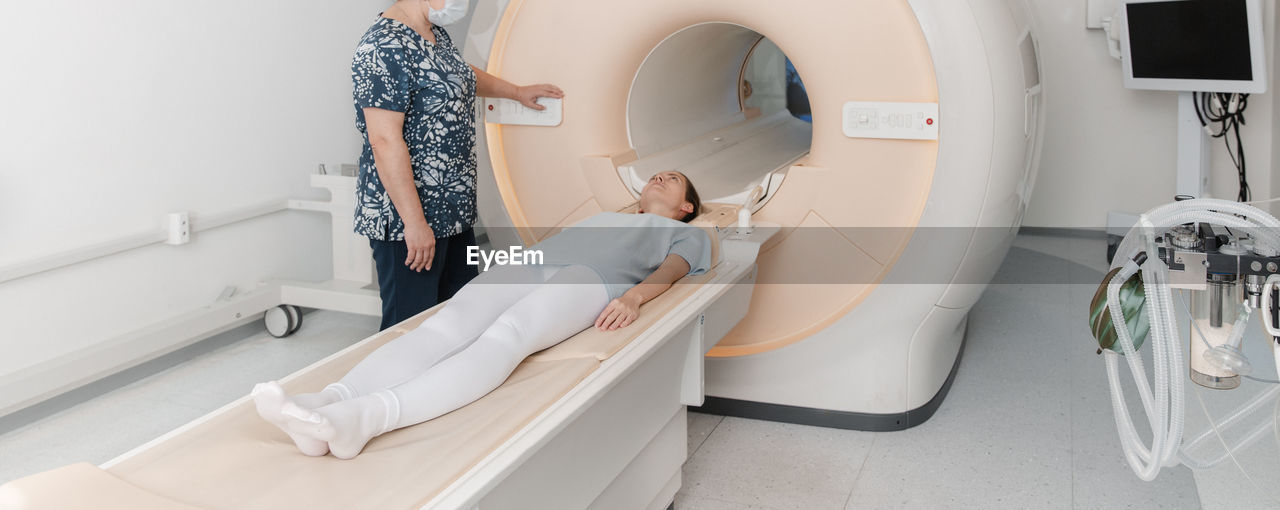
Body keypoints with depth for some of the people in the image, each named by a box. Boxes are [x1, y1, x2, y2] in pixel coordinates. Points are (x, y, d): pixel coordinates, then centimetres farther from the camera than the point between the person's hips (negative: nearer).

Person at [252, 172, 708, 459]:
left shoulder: (686, 234, 29)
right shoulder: (599, 218, 45)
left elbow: (673, 268, 6)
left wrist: (635, 295, -16)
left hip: (591, 279, -5)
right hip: (530, 265, 5)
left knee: (504, 338, -36)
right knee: (446, 325, -27)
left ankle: (370, 416, -60)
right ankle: (331, 400, -51)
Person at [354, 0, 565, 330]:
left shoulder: (435, 34, 12)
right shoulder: (384, 47, -18)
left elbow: (457, 74, 35)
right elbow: (385, 141, -23)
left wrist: (517, 92, 44)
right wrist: (414, 222, -24)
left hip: (453, 213, 10)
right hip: (407, 220, -10)